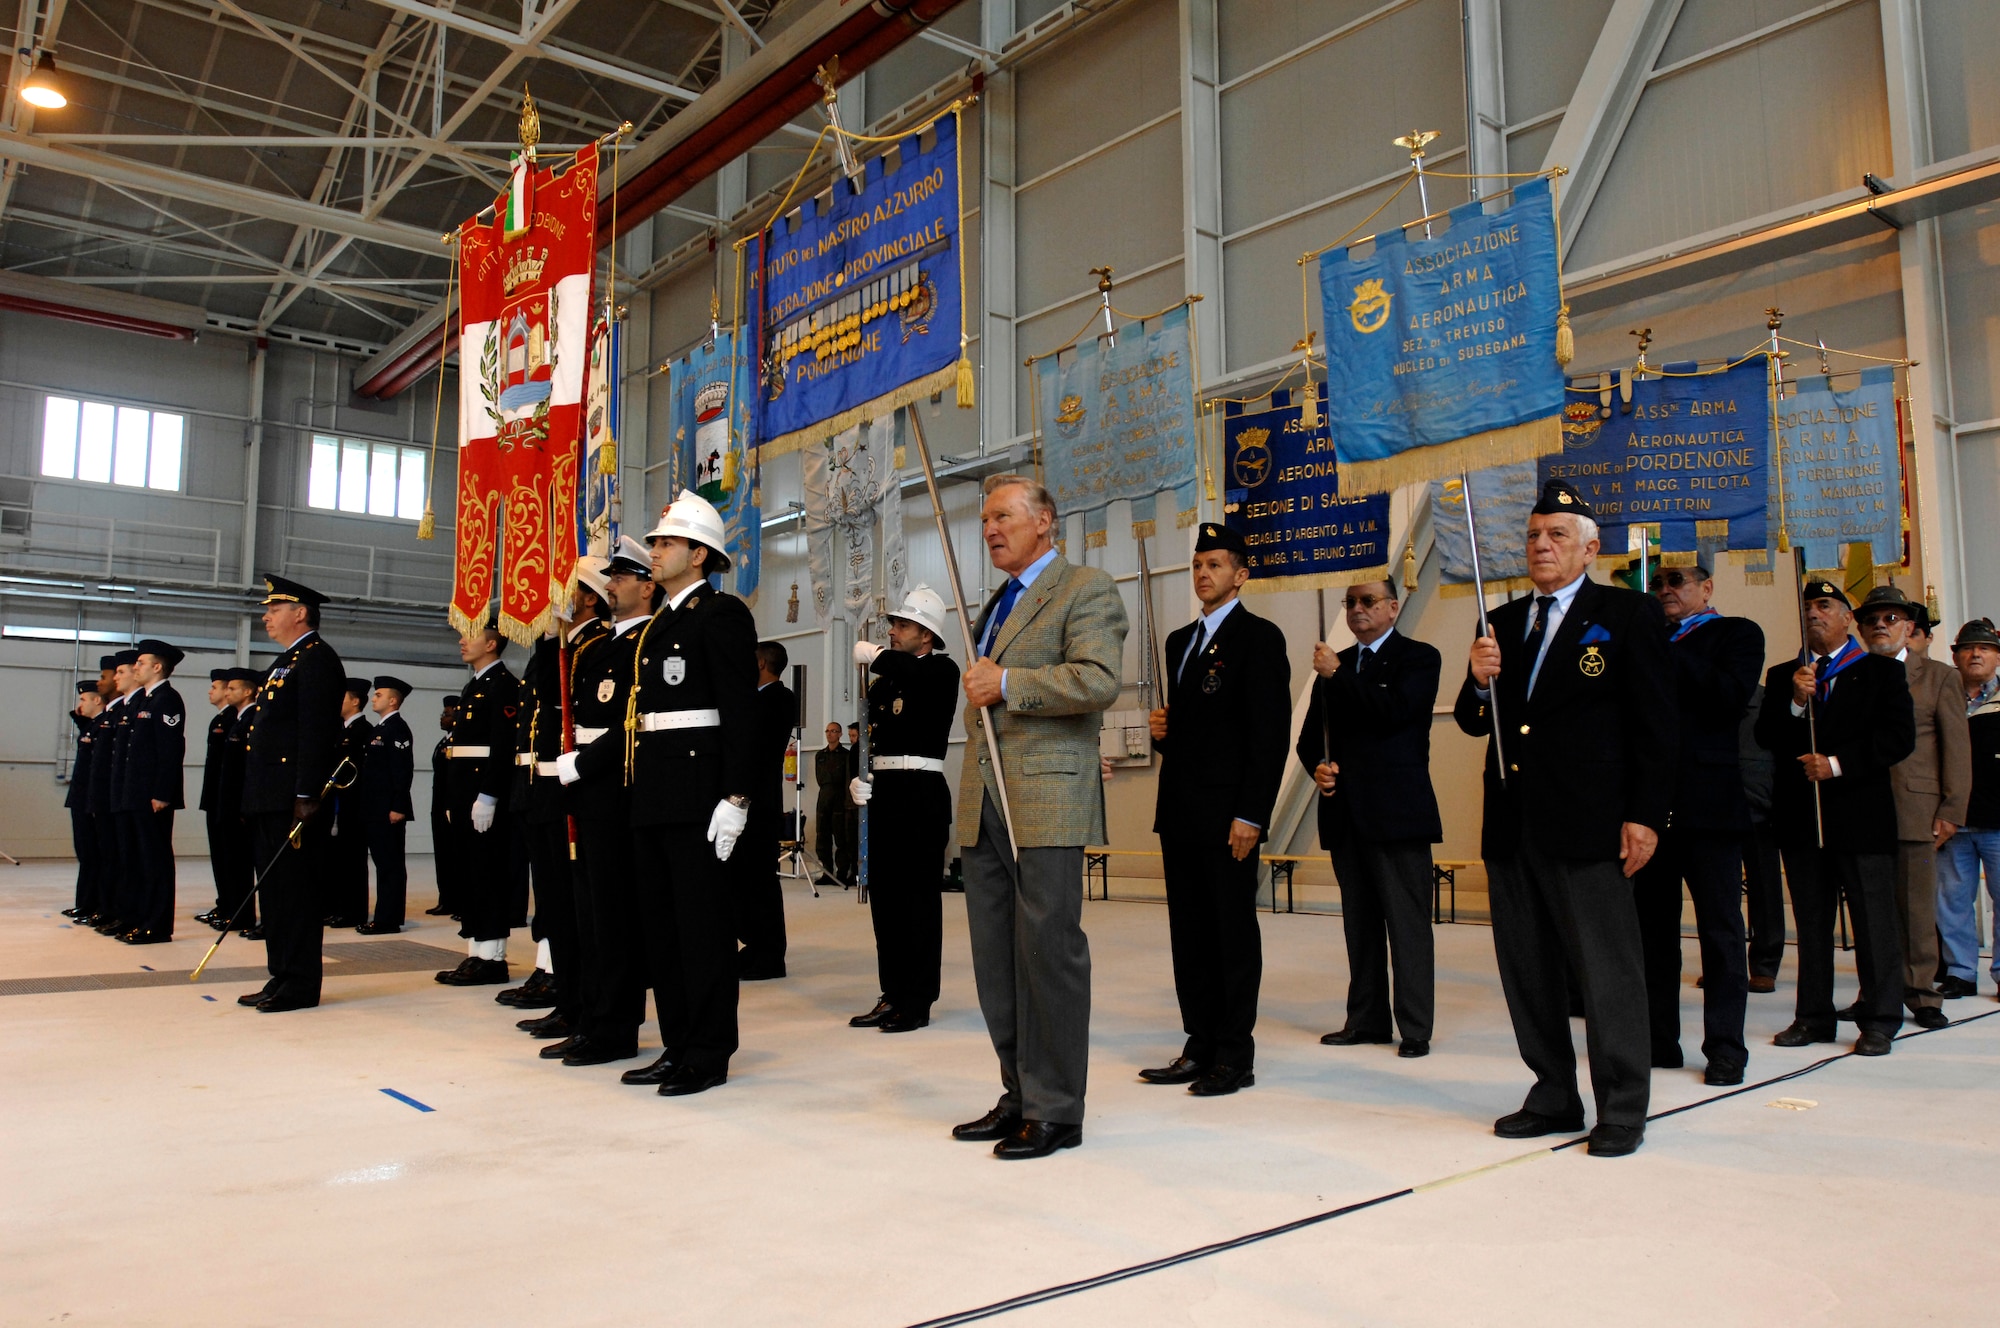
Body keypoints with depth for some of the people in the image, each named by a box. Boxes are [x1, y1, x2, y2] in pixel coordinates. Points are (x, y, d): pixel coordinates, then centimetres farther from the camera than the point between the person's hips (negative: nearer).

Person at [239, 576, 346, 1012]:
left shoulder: (317, 660, -10)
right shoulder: (285, 662, 22)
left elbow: (316, 732, -18)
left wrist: (306, 797, -24)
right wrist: (251, 802, 20)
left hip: (294, 800, -10)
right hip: (269, 799, 10)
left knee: (295, 888, -6)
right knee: (274, 889, 12)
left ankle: (301, 985, 0)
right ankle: (281, 977, 19)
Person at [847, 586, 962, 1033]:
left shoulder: (943, 671, -4)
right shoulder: (883, 682, 17)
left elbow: (909, 670, -27)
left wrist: (872, 654, -12)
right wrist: (860, 779, 3)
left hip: (922, 792, -8)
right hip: (884, 793, 8)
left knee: (920, 896, -3)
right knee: (885, 895, 10)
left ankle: (918, 1001, 5)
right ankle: (892, 995, 20)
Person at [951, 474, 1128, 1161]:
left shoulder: (1086, 589, -2)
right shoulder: (996, 605, 25)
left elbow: (1098, 680, -17)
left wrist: (1005, 684, -14)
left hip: (1048, 803, -8)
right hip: (984, 807, 8)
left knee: (1049, 954, -4)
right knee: (995, 959, 8)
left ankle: (1055, 1110, 5)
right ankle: (1020, 1095, 19)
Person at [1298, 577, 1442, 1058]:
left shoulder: (1419, 658, 0)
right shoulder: (1334, 664, 17)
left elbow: (1395, 711, -17)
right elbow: (1310, 735, 17)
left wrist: (1338, 675, -14)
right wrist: (1317, 766, -4)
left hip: (1398, 811, -6)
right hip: (1345, 813, 6)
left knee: (1407, 922, -3)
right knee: (1360, 923, 11)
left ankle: (1415, 1027, 3)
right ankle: (1366, 1019, 19)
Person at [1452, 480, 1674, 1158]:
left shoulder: (1629, 613, 0)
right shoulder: (1503, 623, 15)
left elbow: (1657, 722, -4)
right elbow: (1475, 723, 14)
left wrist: (1646, 815, -11)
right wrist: (1479, 681, -8)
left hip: (1590, 826, -6)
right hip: (1513, 827, 6)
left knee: (1607, 971, 1)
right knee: (1527, 970, 12)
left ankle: (1622, 1109, 14)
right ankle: (1554, 1096, 25)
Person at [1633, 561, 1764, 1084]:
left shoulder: (1737, 634, 4)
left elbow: (1731, 694, -15)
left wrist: (1665, 651, -14)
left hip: (1709, 804, -5)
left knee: (1720, 928, 2)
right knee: (1651, 926, 9)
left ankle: (1725, 1048, 9)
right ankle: (1659, 1040, 18)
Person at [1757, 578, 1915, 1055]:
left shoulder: (1882, 671, 4)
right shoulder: (1781, 676, 12)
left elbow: (1899, 736, -6)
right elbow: (1766, 738, 2)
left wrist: (1837, 763, -14)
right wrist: (1795, 701, -14)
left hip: (1861, 814, -3)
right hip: (1801, 816, 3)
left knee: (1873, 921, 1)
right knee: (1811, 922, 9)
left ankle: (1879, 1021, 10)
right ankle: (1814, 1016, 16)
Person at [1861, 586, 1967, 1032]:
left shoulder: (1939, 677, 8)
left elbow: (1957, 748, 4)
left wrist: (1951, 811, -3)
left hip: (1914, 811, -1)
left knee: (1916, 908, 1)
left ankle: (1921, 996, 12)